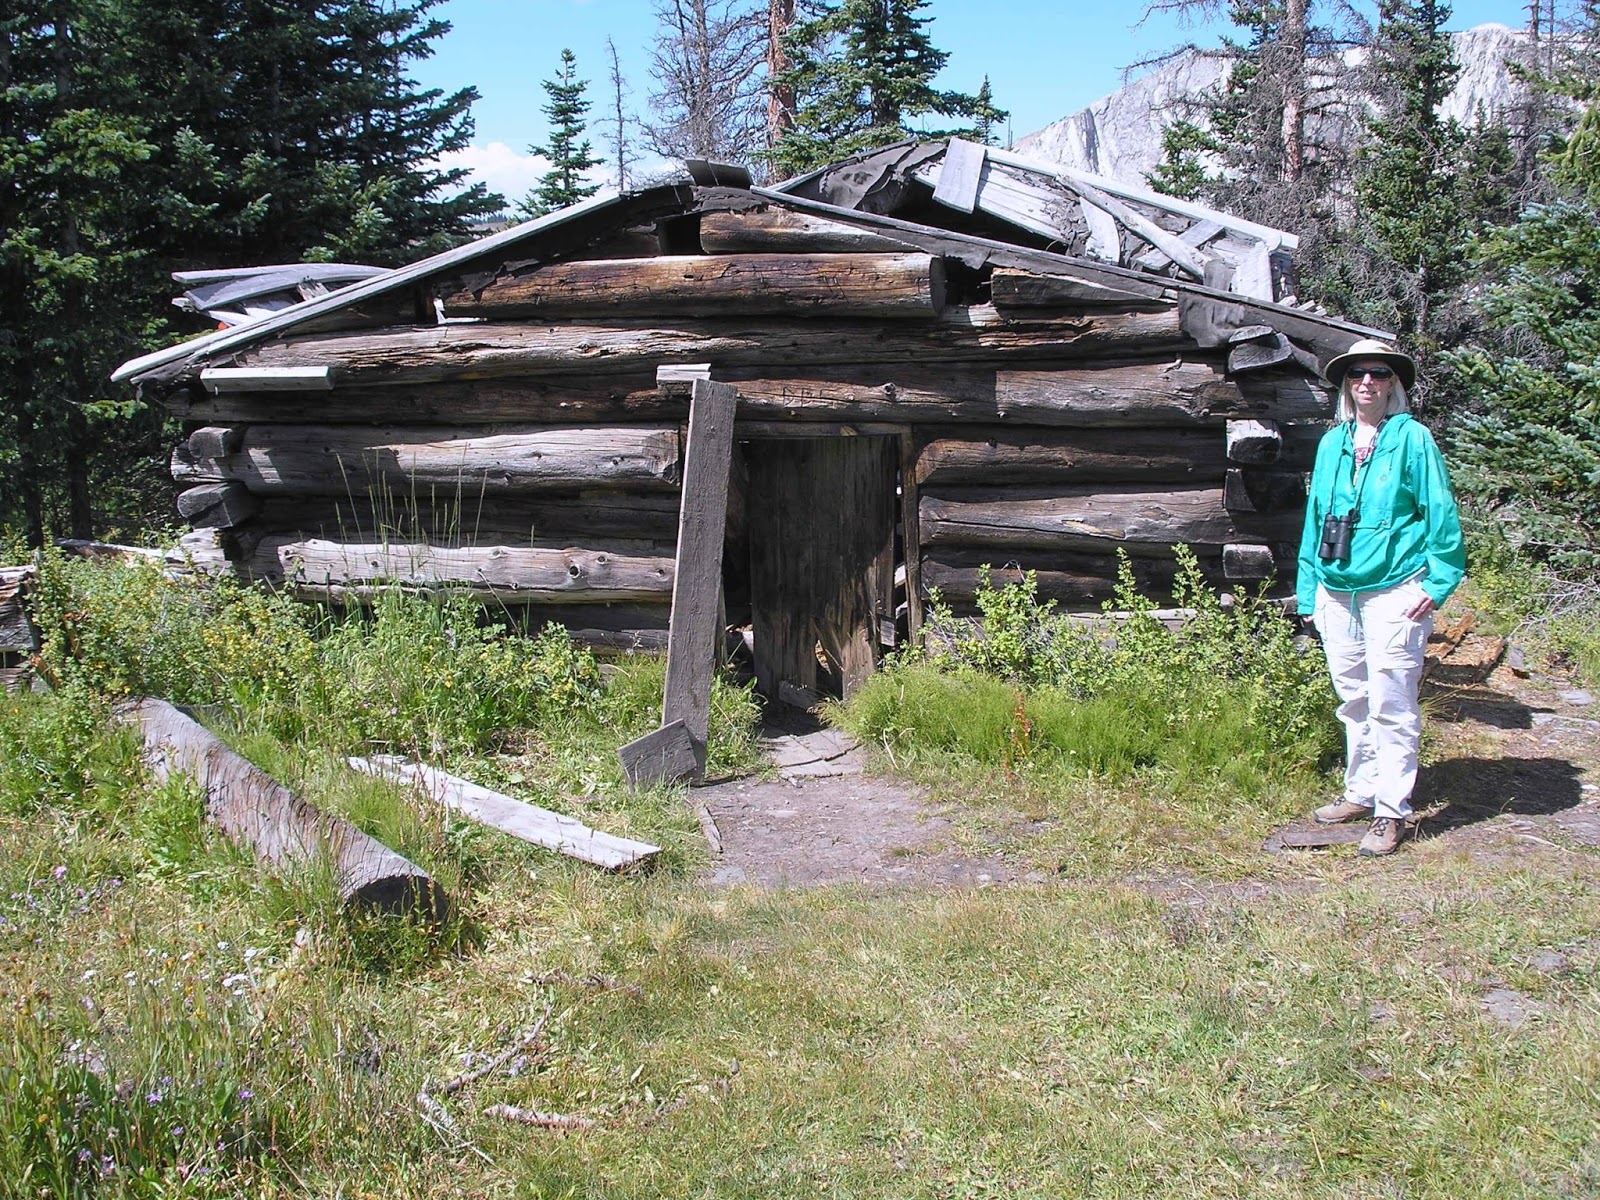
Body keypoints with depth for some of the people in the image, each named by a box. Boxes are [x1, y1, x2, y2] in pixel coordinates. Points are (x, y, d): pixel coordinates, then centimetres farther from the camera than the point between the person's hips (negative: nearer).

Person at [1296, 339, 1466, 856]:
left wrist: (1437, 582, -9)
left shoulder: (1412, 438, -1)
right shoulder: (1332, 443, 13)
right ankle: (1360, 793, 26)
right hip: (1337, 592, 5)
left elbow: (1440, 513, -3)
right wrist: (1309, 591, 15)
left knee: (1390, 704, -5)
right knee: (1353, 700, 14)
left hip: (1394, 591, -5)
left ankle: (1391, 812, 2)